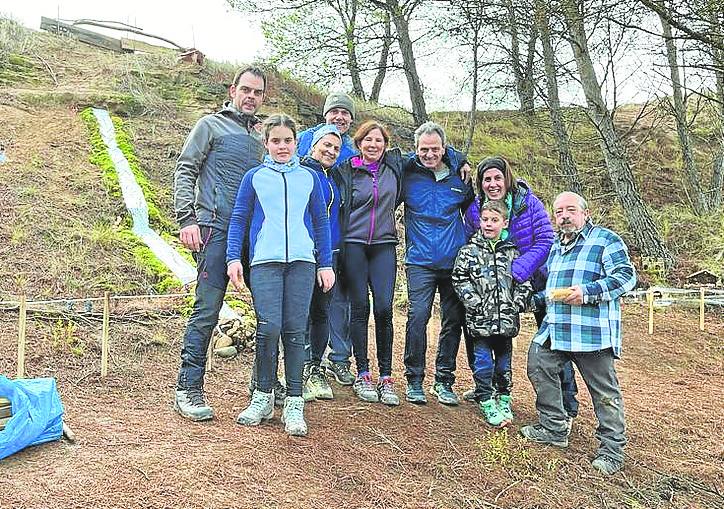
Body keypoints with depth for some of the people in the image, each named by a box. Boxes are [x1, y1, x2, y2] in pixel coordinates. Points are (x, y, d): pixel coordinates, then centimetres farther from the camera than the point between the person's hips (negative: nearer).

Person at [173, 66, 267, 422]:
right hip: (217, 229, -6)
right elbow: (185, 171, -1)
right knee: (207, 309, -10)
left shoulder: (262, 136, 22)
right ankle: (188, 389, -1)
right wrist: (187, 219, -13)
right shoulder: (212, 125, 6)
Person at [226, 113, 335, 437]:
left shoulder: (309, 178, 14)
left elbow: (321, 222, 16)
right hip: (264, 261, -1)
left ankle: (294, 403, 6)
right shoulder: (254, 177, 11)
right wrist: (233, 258, 0)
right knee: (269, 327, -12)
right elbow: (239, 219, 11)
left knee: (295, 330, 0)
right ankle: (263, 396, 6)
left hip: (302, 262, 1)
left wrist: (326, 264, 11)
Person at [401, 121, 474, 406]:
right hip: (420, 262, -2)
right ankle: (414, 380, 6)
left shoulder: (460, 175, 6)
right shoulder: (407, 175, -1)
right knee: (418, 316, -11)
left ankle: (444, 381, 20)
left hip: (456, 261, 3)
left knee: (454, 320, 5)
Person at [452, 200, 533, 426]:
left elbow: (525, 282, 9)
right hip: (480, 320, -2)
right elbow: (459, 280, -4)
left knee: (504, 363, 13)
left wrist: (517, 304, -4)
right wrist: (474, 303, -12)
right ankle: (486, 402, 15)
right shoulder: (469, 251, 0)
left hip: (506, 320, 2)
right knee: (483, 363, 2)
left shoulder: (512, 252, 7)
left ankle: (504, 399, 29)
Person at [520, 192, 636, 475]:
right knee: (538, 367, 6)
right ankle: (554, 428, 20)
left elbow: (626, 276, -13)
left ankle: (612, 449, 11)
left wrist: (587, 292, -21)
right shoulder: (556, 248, 22)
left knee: (605, 391, -1)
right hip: (554, 329, 8)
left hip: (592, 332, -8)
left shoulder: (605, 240, -3)